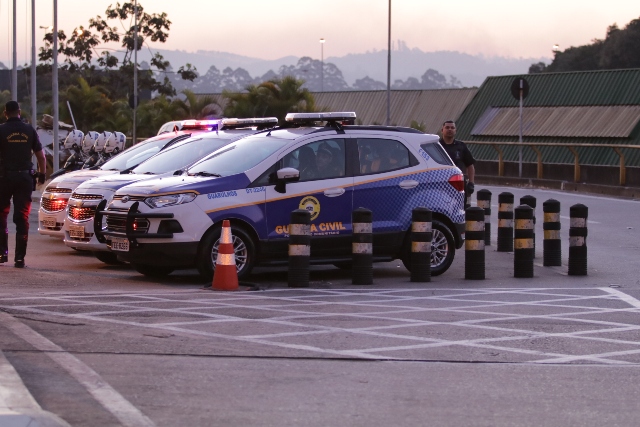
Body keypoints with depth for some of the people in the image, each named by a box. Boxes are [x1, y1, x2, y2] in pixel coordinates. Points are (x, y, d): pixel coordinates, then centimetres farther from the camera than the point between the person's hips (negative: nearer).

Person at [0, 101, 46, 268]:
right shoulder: (29, 130, 3)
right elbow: (41, 155, 6)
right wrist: (42, 174, 18)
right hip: (25, 177, 2)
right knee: (22, 218, 3)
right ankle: (20, 257, 0)